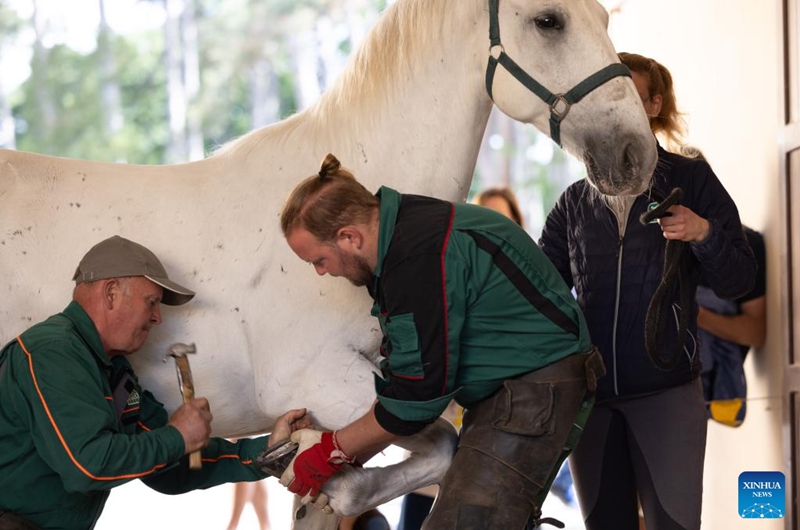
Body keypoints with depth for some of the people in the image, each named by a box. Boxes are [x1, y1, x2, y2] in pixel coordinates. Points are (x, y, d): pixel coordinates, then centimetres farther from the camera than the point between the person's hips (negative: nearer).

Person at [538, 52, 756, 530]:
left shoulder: (690, 179, 2)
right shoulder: (575, 201, 12)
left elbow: (738, 281, -1)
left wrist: (705, 234, -19)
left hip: (666, 389, -4)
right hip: (590, 390, 4)